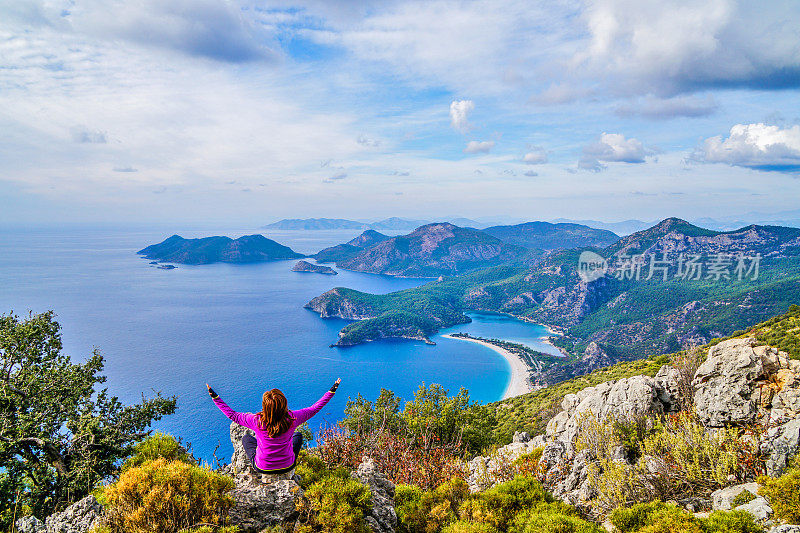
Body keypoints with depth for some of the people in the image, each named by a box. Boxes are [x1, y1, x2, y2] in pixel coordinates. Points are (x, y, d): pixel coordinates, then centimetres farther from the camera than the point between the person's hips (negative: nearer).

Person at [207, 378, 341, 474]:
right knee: (298, 435, 28)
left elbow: (232, 415, -11)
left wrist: (215, 397, -2)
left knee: (246, 437, 26)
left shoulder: (257, 421, -27)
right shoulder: (292, 418, -25)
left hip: (262, 468, 0)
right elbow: (314, 409, -11)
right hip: (287, 467, 0)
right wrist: (332, 391, -1)